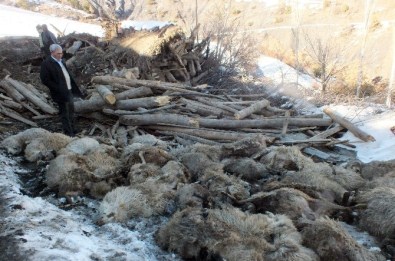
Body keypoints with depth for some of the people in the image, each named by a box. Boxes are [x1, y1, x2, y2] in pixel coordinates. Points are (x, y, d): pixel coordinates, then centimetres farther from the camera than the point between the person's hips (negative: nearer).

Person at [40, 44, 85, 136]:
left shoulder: (60, 61, 11)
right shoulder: (46, 64, -14)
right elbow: (45, 80, -17)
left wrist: (75, 89, 11)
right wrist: (59, 89, -21)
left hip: (69, 91, 9)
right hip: (61, 93, -9)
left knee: (71, 112, 18)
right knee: (65, 114, -1)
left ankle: (73, 132, 33)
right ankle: (69, 134, 9)